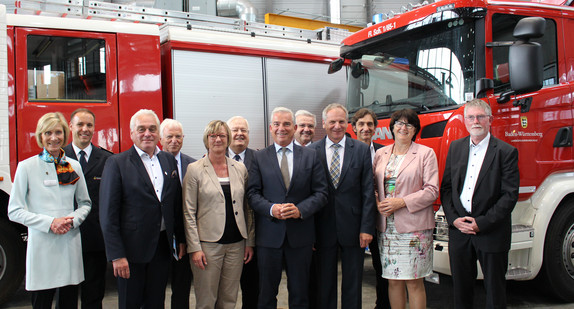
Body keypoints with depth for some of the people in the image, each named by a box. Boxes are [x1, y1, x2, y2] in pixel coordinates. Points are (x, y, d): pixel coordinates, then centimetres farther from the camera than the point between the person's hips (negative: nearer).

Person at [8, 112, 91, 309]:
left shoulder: (74, 166, 8)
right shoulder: (27, 167, -1)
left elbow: (85, 203, 15)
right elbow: (14, 211, -3)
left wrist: (73, 220, -6)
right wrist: (50, 223, -14)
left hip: (71, 245, 3)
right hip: (42, 246, -3)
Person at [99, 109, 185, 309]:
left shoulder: (169, 160, 8)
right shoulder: (117, 163, -7)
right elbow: (108, 214, -9)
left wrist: (180, 240, 11)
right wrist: (116, 255, -13)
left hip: (162, 246, 4)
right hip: (132, 248, -4)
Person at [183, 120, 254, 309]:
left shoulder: (240, 168, 8)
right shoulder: (195, 169, -2)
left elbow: (247, 208, 11)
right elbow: (189, 212, -3)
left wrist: (250, 242, 7)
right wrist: (194, 247, -9)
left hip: (236, 244, 3)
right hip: (208, 244, -3)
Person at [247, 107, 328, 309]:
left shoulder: (311, 156, 5)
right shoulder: (260, 158, 4)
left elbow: (321, 192, 1)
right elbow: (253, 193, 0)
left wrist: (301, 210, -15)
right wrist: (271, 208, -18)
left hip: (300, 234, 1)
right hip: (269, 234, 0)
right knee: (267, 293, 11)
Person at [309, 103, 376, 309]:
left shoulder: (361, 150, 1)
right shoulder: (311, 151, 1)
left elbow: (368, 192, -1)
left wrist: (367, 228, -7)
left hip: (352, 228, 0)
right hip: (323, 228, 0)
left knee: (353, 284, 11)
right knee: (325, 283, 12)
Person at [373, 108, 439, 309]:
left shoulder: (426, 153, 1)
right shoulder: (381, 154, 13)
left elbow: (432, 191, -6)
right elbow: (374, 185, 16)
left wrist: (402, 202, -15)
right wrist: (377, 203, -5)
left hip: (413, 226, -3)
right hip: (387, 227, 4)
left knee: (414, 281, 0)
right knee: (393, 280, 8)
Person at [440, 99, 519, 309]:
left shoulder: (506, 152, -5)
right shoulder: (455, 148, 9)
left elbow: (510, 195, -9)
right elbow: (446, 187, 8)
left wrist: (482, 223, -15)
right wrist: (454, 219, -5)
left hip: (492, 233, -3)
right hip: (459, 230, 4)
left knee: (495, 290, 7)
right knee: (461, 289, 13)